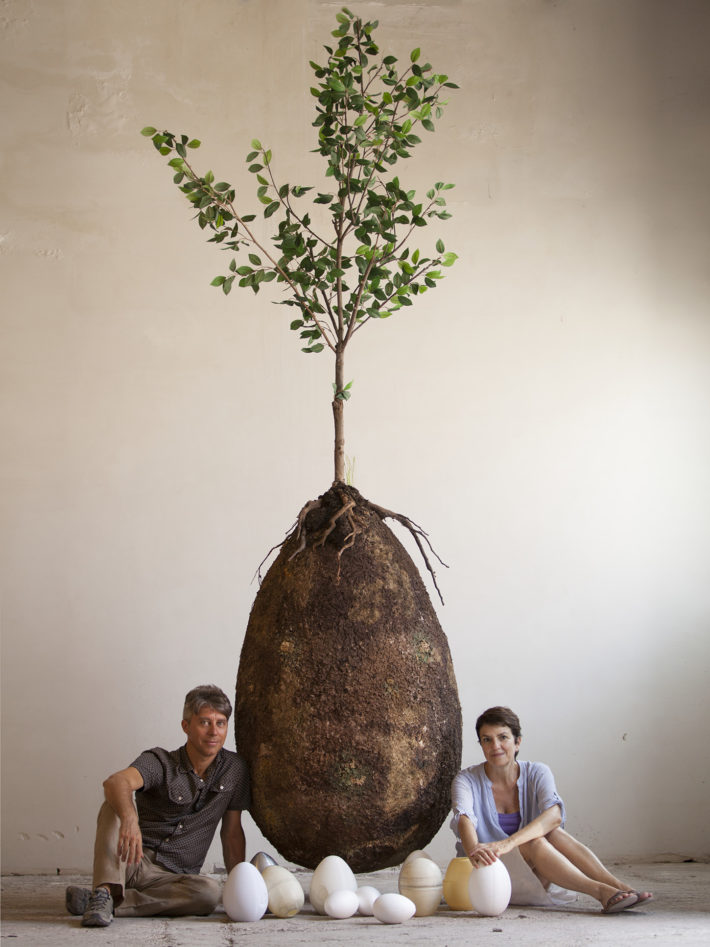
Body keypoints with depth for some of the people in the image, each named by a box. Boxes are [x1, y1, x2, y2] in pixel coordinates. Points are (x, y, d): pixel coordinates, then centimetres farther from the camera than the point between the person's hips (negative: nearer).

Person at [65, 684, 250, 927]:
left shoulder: (234, 769, 3)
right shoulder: (159, 762, -9)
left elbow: (232, 832, 11)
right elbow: (116, 782, -32)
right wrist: (129, 819, -53)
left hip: (172, 877, 2)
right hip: (132, 861, -2)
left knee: (211, 892, -33)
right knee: (115, 805, -27)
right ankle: (106, 892, -41)